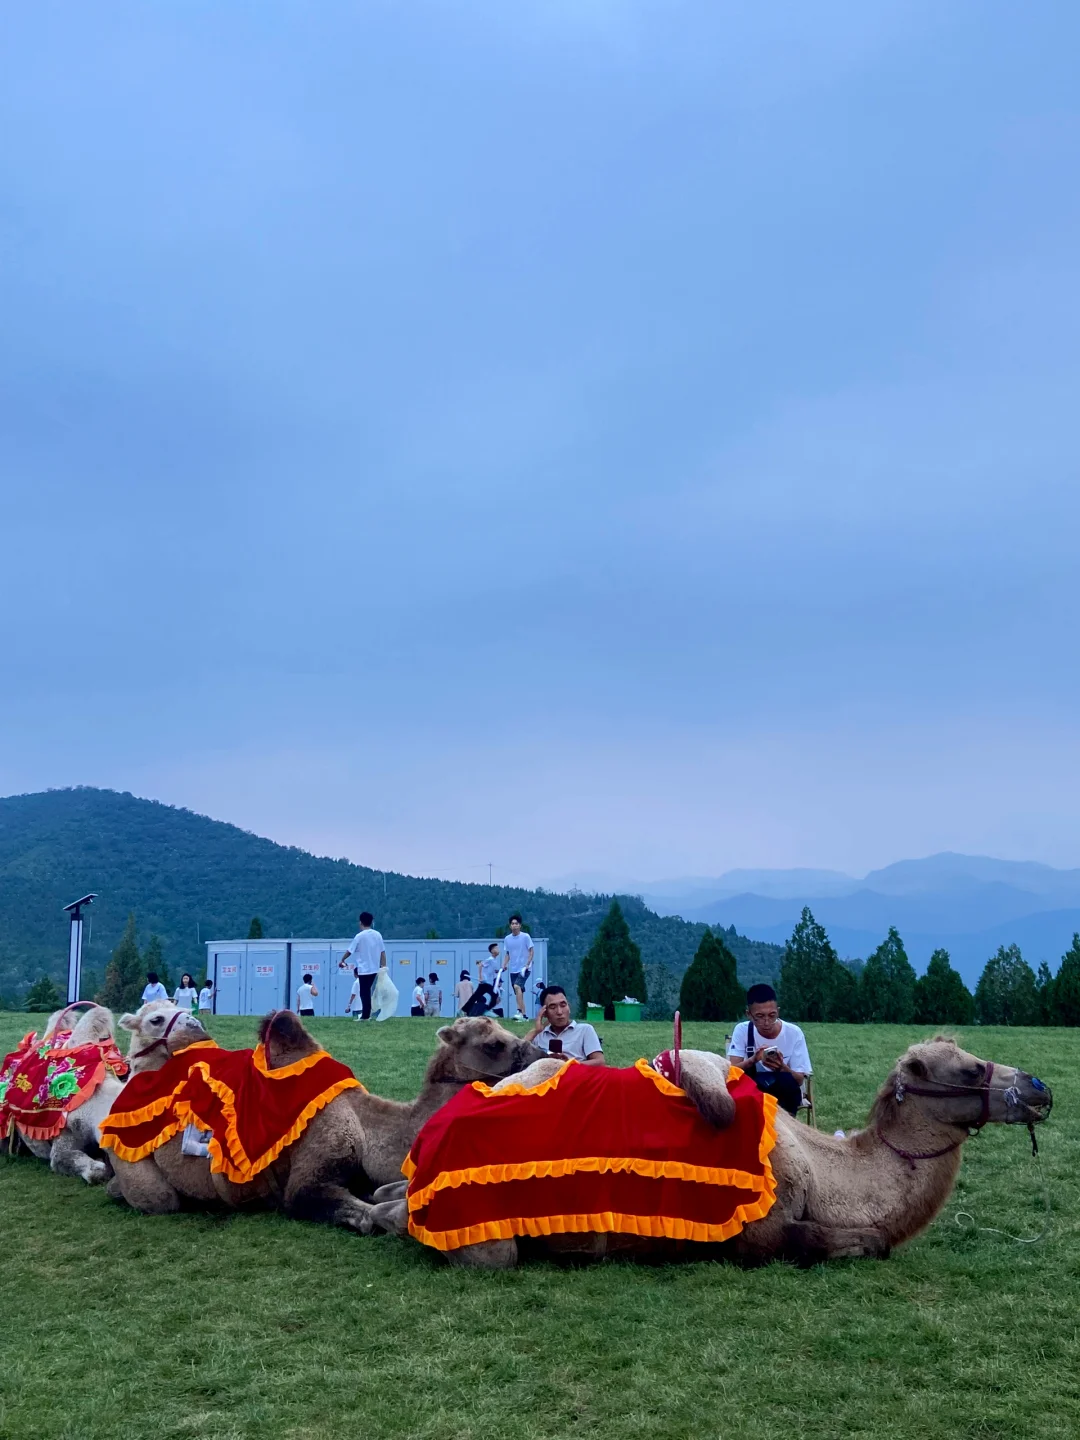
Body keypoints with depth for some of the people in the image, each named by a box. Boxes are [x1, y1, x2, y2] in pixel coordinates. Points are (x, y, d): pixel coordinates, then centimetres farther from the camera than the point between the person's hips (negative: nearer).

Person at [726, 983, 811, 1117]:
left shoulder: (794, 1033, -11)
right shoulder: (742, 1030, -9)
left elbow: (799, 1080, -10)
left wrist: (781, 1068, -33)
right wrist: (753, 1060, -37)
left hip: (785, 1093, 0)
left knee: (787, 1080, -34)